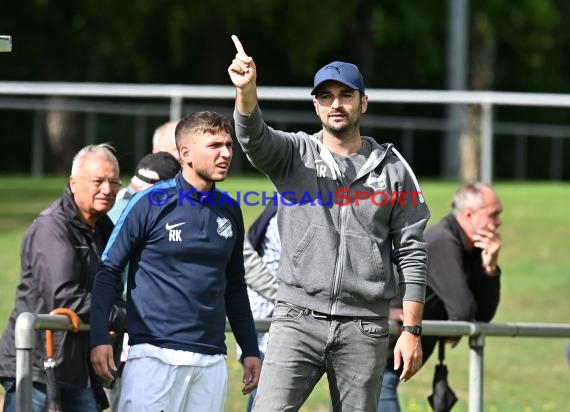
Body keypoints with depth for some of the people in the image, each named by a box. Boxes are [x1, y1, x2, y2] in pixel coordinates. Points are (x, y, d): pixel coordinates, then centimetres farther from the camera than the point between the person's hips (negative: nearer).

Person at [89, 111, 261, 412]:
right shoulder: (151, 203, -4)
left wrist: (250, 351, 19)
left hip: (211, 361, 5)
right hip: (154, 355, -5)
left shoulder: (230, 211, 11)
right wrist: (99, 338, -12)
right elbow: (109, 270, -2)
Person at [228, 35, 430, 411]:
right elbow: (254, 137, -16)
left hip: (365, 329, 1)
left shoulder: (393, 169, 7)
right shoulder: (293, 155, 7)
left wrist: (412, 331, -1)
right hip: (299, 319, -1)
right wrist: (247, 91, -38)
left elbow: (412, 254, 6)